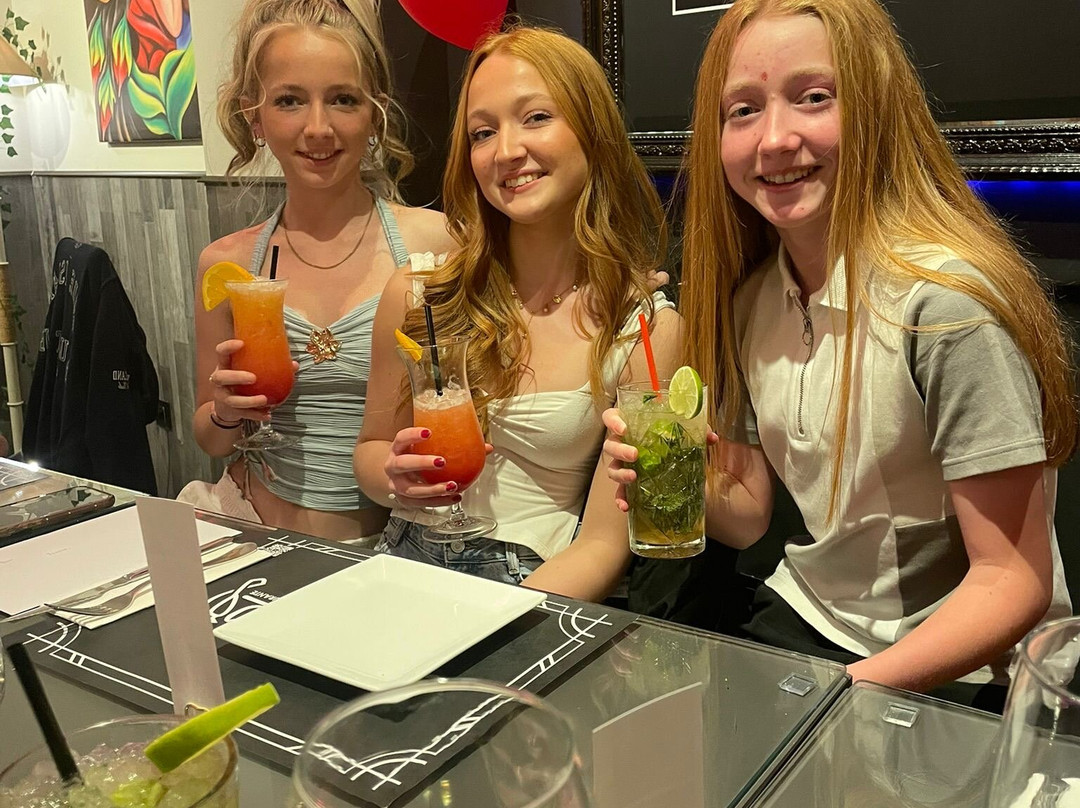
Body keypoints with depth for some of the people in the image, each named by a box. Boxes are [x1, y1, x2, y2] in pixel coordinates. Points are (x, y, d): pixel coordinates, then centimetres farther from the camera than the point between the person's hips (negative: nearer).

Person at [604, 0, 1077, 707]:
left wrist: (846, 690, -29)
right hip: (799, 621, 6)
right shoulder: (748, 295, -1)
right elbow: (749, 516, 5)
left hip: (952, 671, -5)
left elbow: (1015, 581, -19)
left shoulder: (944, 297, -23)